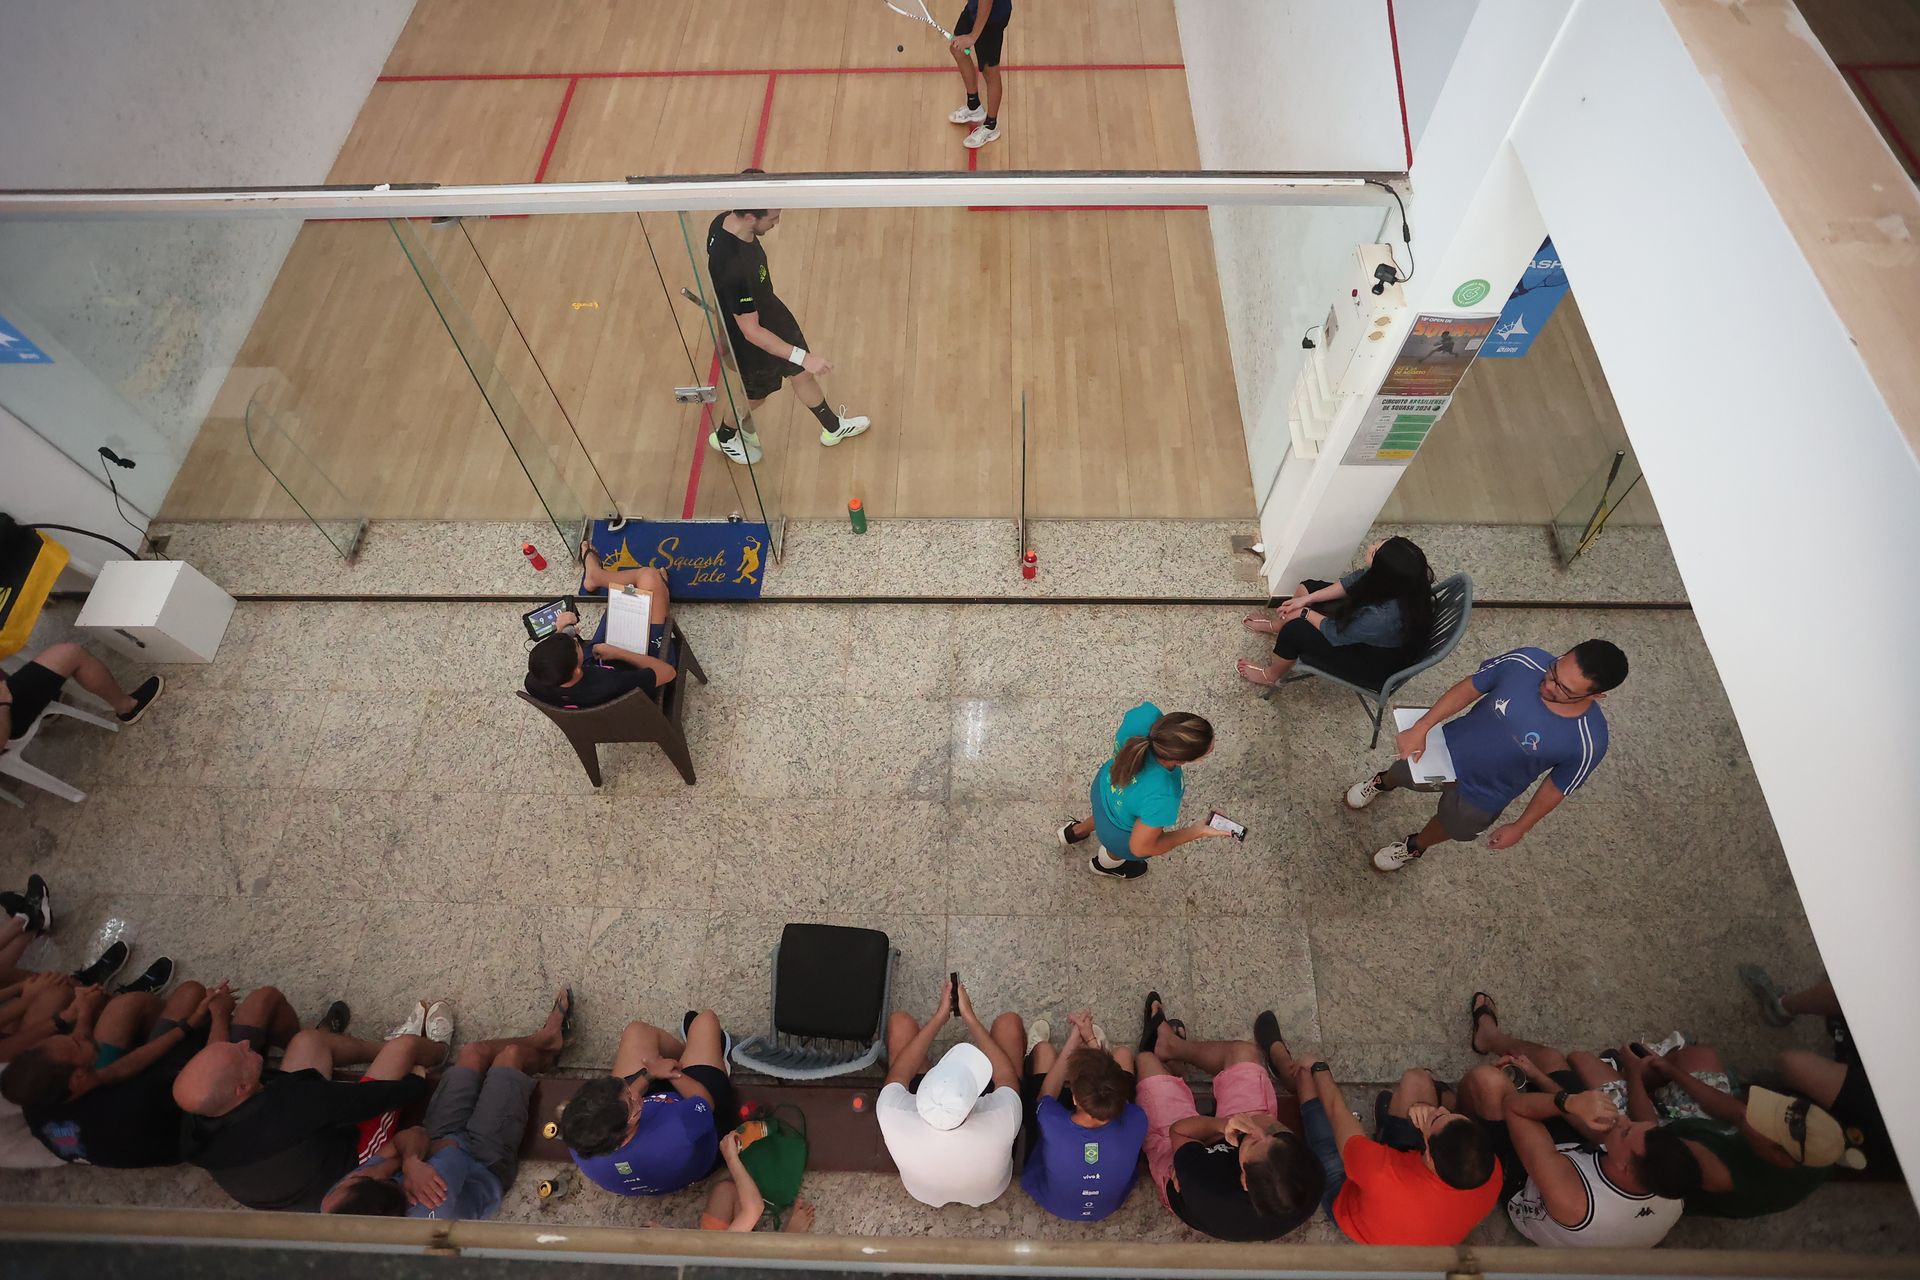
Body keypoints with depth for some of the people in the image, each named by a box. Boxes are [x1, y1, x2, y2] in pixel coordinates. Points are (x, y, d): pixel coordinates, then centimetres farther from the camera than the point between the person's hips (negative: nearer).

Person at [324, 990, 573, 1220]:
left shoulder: (335, 1210, -33)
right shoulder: (430, 1214, -48)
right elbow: (451, 1150, -29)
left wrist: (410, 1160, -44)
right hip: (485, 1161, -5)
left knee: (474, 1051, 12)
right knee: (511, 1054, 5)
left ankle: (545, 1039, 44)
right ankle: (546, 1056, 45)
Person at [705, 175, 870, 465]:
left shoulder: (726, 222, -17)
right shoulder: (734, 269, -44)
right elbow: (751, 332, -36)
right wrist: (804, 357, -36)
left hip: (768, 310, 8)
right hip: (751, 342, -8)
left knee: (801, 372, 25)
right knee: (756, 395, 21)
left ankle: (832, 427, 51)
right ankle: (724, 436, 52)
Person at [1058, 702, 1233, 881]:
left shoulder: (1146, 714, -36)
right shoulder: (1161, 799, -47)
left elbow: (1124, 718, -9)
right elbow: (1140, 847, -27)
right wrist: (1196, 832, -20)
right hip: (1120, 834, -4)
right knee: (1120, 847, 34)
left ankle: (1075, 831, 68)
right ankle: (1103, 865, 68)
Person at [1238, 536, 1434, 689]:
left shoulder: (1383, 617, -45)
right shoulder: (1407, 577, -25)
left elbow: (1335, 633, -26)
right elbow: (1355, 581, -7)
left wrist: (1304, 613, -8)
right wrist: (1307, 599, -7)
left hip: (1374, 666, -7)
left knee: (1295, 630, -13)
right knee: (1308, 587, 8)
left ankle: (1271, 675, 19)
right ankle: (1276, 625, 39)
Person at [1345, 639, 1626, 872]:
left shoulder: (1588, 743, -34)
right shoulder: (1525, 662, -31)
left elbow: (1557, 788, -15)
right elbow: (1469, 689, -14)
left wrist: (1520, 827, -2)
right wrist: (1421, 727, -17)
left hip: (1482, 795, -1)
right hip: (1450, 748, 1)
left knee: (1450, 826, 29)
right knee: (1405, 773, 31)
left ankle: (1415, 846, 63)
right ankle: (1383, 782, 68)